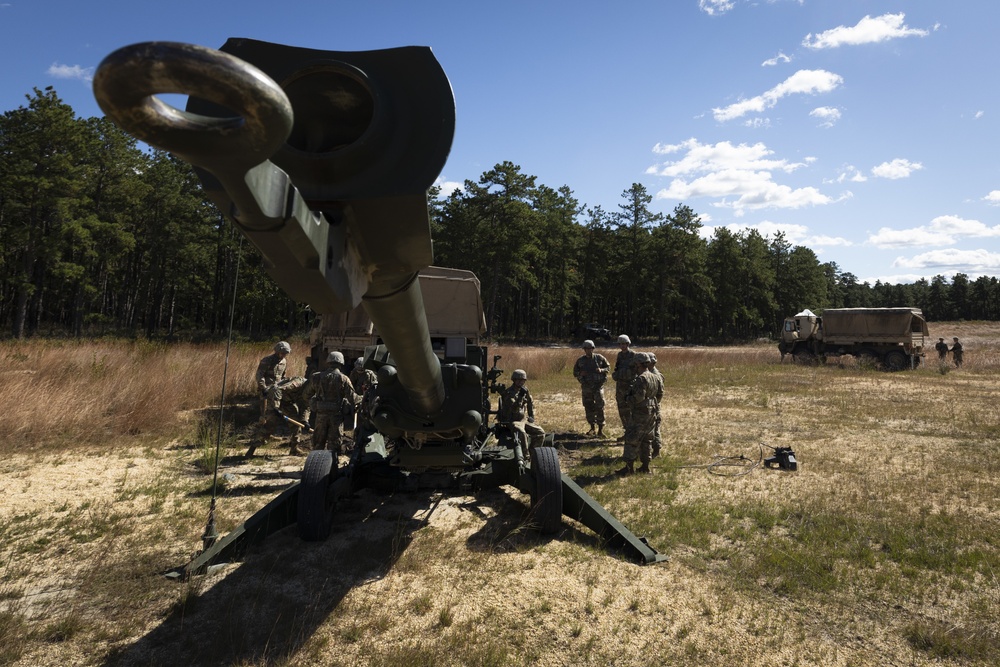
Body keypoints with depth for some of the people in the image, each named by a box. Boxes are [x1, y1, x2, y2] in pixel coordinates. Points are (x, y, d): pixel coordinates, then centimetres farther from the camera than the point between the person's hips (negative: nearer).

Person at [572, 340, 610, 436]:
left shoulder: (599, 358, 1)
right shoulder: (580, 361, 5)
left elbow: (608, 367, 8)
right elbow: (575, 373, 10)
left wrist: (601, 370, -12)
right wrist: (580, 373, -12)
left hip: (598, 386, -2)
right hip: (586, 387, 2)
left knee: (599, 406, -9)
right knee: (588, 407, 7)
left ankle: (601, 428, -4)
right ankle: (592, 427, 21)